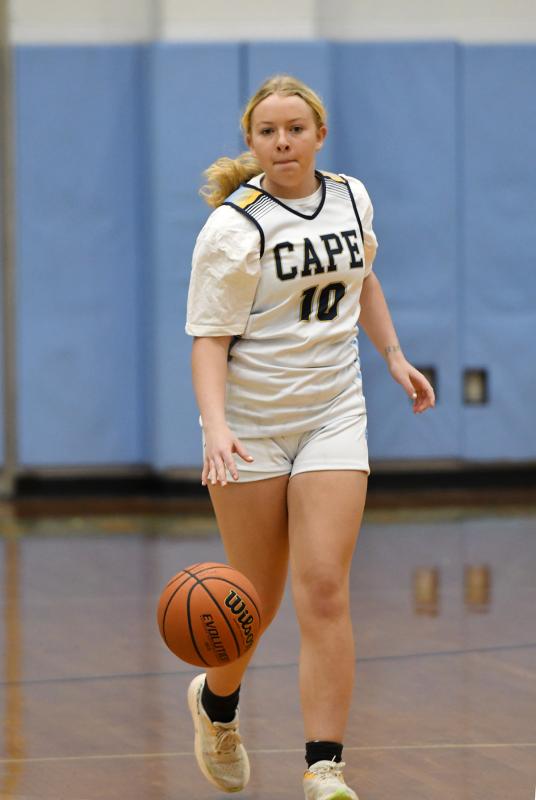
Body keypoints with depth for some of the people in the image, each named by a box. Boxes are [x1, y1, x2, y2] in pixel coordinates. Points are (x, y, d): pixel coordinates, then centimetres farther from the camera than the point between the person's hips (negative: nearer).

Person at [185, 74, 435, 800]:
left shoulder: (352, 198, 4)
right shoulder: (232, 228, -12)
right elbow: (209, 339, -16)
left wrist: (394, 356, 17)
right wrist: (215, 428, -29)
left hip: (333, 415, 3)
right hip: (251, 424, -3)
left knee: (324, 589, -11)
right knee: (256, 601, 6)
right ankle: (216, 701, 39)